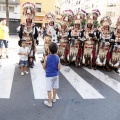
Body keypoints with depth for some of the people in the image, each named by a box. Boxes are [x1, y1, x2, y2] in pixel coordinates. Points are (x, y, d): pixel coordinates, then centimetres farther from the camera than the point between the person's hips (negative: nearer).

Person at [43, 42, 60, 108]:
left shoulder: (46, 57, -16)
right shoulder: (57, 57, -9)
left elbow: (44, 67, -5)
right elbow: (59, 68, -6)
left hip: (49, 75, -4)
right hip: (56, 75, 4)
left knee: (49, 89, 3)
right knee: (54, 87, 21)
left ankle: (49, 103, 9)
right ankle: (54, 99, 38)